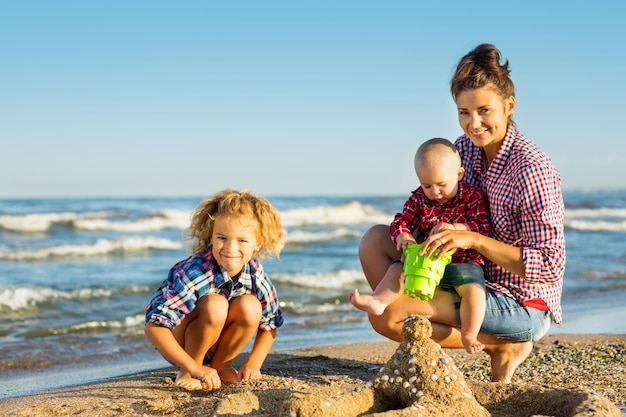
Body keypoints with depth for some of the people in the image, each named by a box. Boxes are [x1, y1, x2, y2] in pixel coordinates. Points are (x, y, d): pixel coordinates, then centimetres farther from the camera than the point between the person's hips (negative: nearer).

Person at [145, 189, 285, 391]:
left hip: (214, 342, 5)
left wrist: (253, 362, -15)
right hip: (177, 341, -5)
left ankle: (221, 365, -1)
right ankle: (186, 373, -12)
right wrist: (194, 368, -35)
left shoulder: (255, 274, -16)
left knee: (250, 306, -24)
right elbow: (154, 327, -34)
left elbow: (269, 325, 1)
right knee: (215, 305, -33)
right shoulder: (195, 273, -32)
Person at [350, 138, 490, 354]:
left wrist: (455, 228, -31)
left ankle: (469, 335, -22)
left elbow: (483, 227, -14)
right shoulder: (419, 198, 4)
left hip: (463, 261, -4)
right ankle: (378, 301, -30)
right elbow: (401, 220, 2)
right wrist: (402, 236, -23)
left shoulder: (474, 197, -5)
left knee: (473, 288, -29)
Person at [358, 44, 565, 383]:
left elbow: (550, 266, -24)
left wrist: (474, 239, -31)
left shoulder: (531, 168, -22)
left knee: (385, 314, -21)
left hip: (521, 307, -8)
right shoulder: (463, 148, 1)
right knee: (375, 240, 5)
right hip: (473, 281, 8)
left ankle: (501, 346, -6)